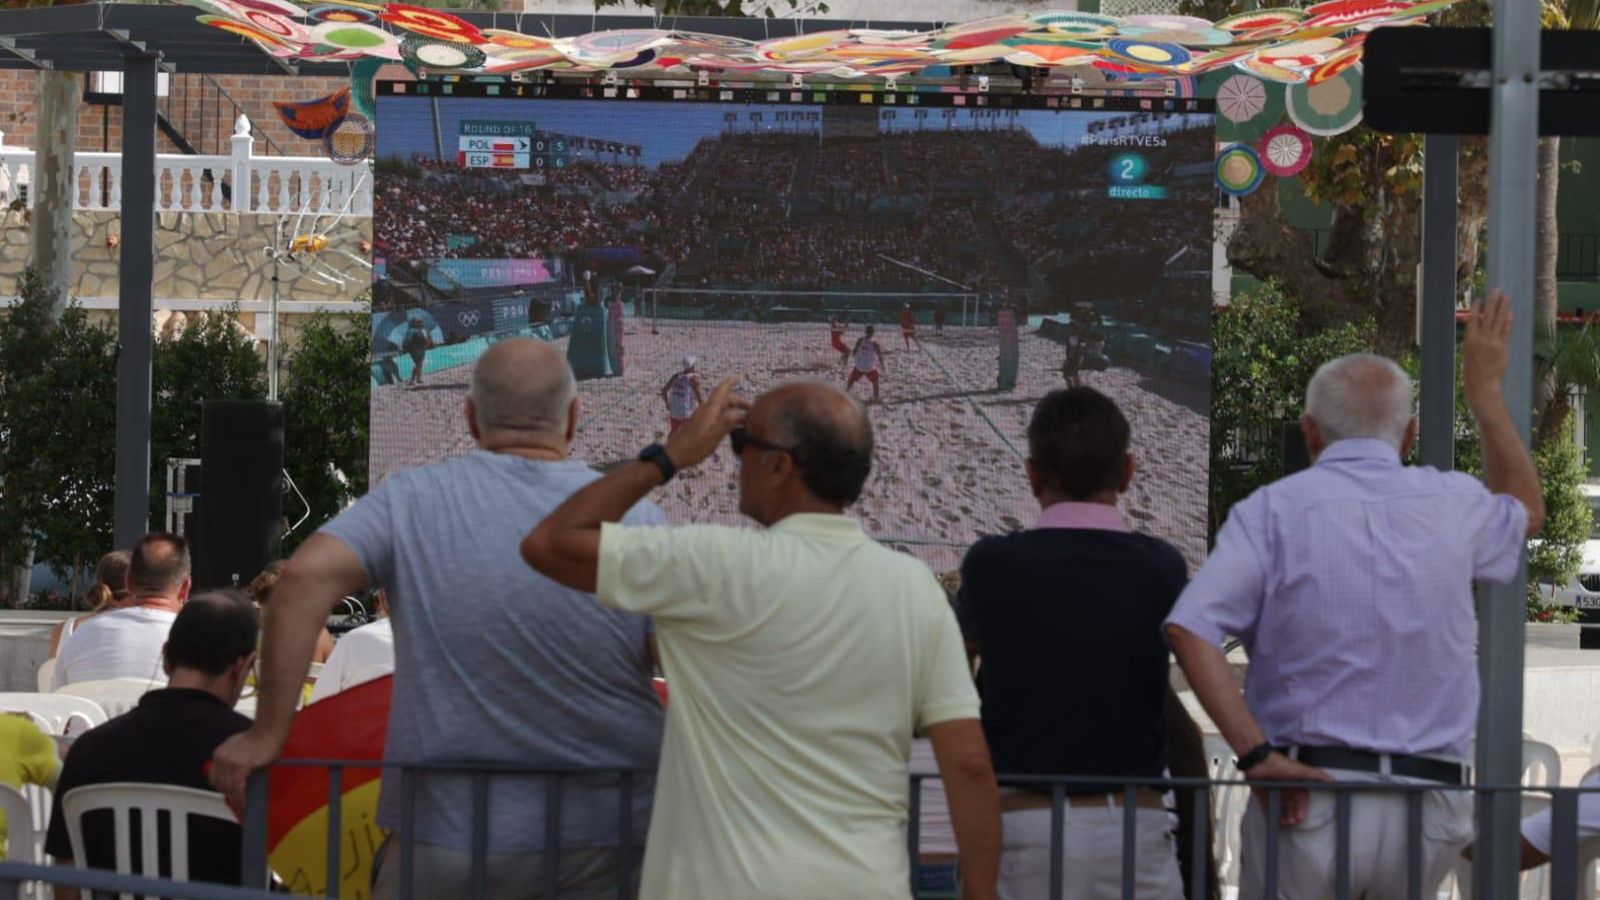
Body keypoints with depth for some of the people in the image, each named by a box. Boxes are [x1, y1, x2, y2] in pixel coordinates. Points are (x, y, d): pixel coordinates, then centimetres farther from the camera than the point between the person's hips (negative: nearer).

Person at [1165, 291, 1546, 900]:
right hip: (1427, 810, 3)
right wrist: (1485, 390, 38)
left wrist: (1255, 753, -15)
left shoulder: (1276, 510, -2)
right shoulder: (1454, 507, 7)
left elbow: (1191, 627, -16)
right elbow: (1525, 512, 34)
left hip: (1307, 795, -3)